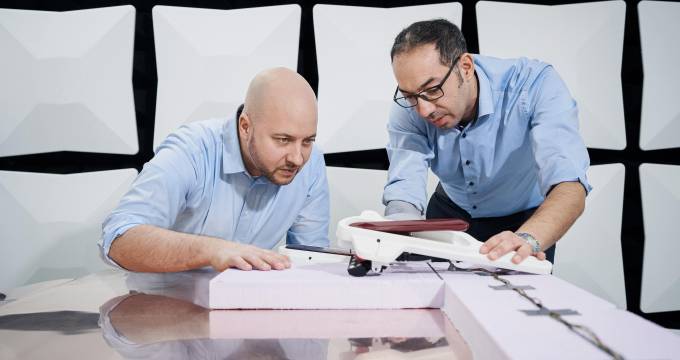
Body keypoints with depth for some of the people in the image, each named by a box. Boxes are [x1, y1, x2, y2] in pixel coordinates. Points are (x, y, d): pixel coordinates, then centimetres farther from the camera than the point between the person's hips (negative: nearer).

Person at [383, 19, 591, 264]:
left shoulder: (535, 84, -31)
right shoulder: (408, 109, -22)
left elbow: (570, 188, -41)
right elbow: (404, 192, -27)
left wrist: (528, 239, -60)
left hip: (525, 219, -2)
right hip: (450, 213, 2)